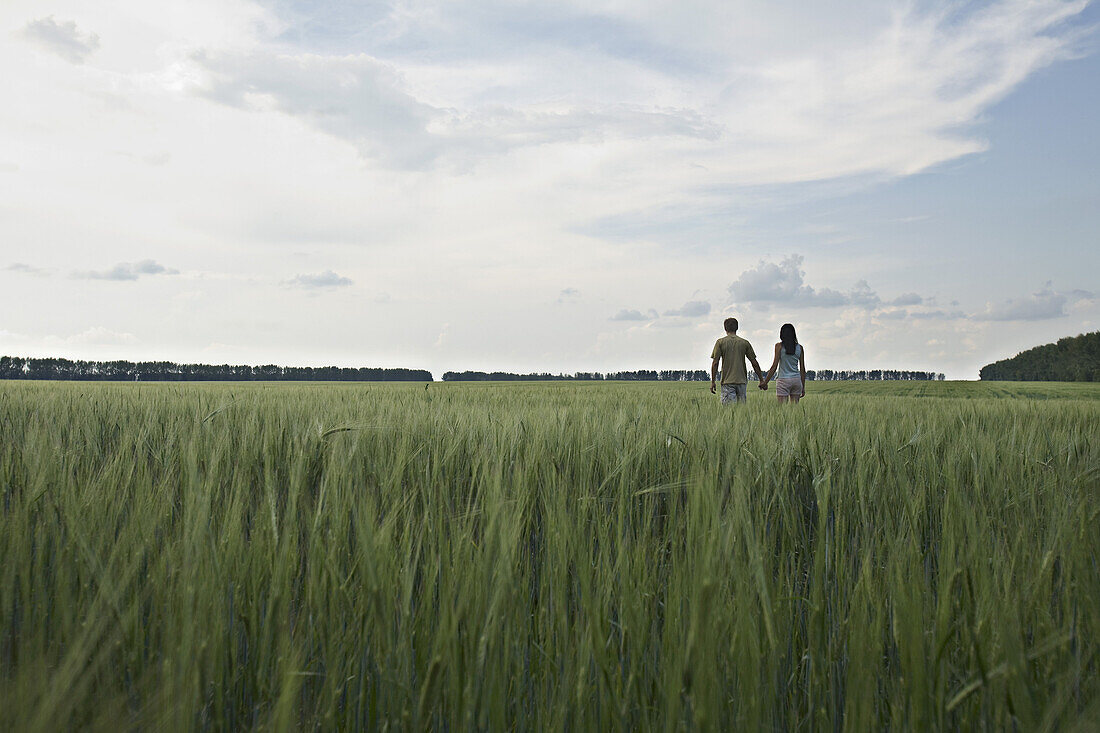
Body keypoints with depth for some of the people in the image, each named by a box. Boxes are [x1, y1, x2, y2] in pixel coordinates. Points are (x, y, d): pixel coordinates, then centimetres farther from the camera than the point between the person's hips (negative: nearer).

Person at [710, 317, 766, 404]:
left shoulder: (720, 342, 0)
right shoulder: (745, 343, 6)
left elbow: (715, 363, -5)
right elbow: (755, 363, 6)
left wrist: (713, 382, 0)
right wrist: (761, 380, 14)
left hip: (727, 382, -2)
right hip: (742, 381, 2)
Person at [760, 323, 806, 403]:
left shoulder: (779, 346, -5)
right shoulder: (799, 347, 5)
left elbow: (774, 366, -9)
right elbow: (802, 369, 6)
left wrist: (765, 382, -2)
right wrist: (803, 387, 13)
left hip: (784, 381, -4)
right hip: (796, 380, 4)